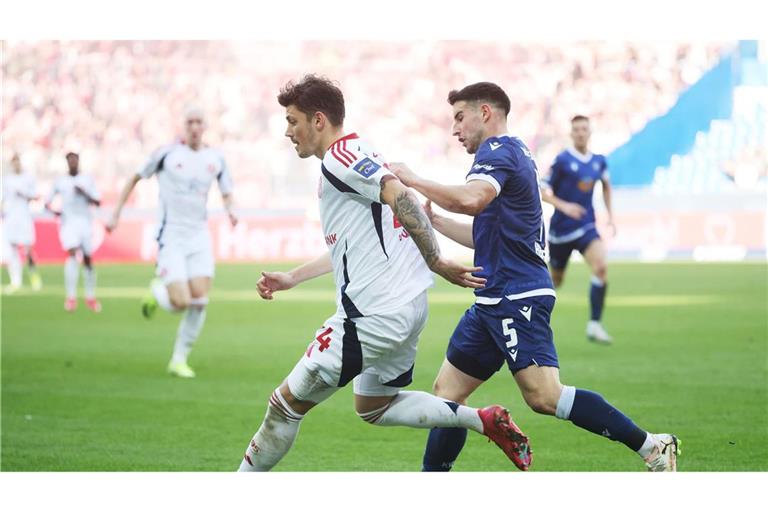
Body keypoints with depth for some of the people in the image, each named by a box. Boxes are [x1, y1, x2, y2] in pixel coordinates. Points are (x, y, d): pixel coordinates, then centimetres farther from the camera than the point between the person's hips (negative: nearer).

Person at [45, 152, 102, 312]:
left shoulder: (87, 180, 6)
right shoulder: (60, 181, 7)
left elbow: (98, 202, 1)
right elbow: (48, 201, 11)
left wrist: (85, 193, -15)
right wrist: (52, 210, -10)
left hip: (85, 222, 1)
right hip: (68, 222, -1)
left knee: (88, 259, 8)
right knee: (72, 254, -21)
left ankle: (91, 297, 23)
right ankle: (71, 297, -23)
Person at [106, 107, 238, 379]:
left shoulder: (216, 158, 5)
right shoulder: (167, 153, -4)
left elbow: (227, 194, 15)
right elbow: (135, 178, 7)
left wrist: (231, 210, -9)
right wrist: (116, 214, 5)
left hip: (199, 238, 4)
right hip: (171, 237, -4)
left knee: (199, 301, -7)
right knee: (181, 302, -14)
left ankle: (179, 359, 9)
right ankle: (156, 290, 23)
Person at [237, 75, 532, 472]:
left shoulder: (340, 157, -13)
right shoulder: (353, 157, 19)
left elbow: (401, 199, -27)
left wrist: (438, 264, -24)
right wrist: (291, 278, 26)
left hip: (372, 315, -11)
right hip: (408, 307, 11)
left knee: (287, 404, -1)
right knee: (373, 408, 26)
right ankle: (485, 420, 17)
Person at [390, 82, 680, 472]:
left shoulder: (498, 150, -8)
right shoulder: (513, 154, 23)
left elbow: (472, 198, -30)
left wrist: (412, 180, -18)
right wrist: (433, 220, 22)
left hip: (517, 299, -11)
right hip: (495, 302, 11)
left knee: (544, 396, -19)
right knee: (448, 390, 10)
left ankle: (650, 446, -16)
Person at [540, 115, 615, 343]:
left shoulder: (599, 161, 4)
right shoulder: (562, 160, -10)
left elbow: (606, 185, 25)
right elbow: (544, 191, -8)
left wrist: (610, 215, 17)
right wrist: (564, 206, -24)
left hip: (586, 228, 3)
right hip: (561, 228, -3)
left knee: (601, 267, -22)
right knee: (555, 281, 10)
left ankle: (594, 325, -17)